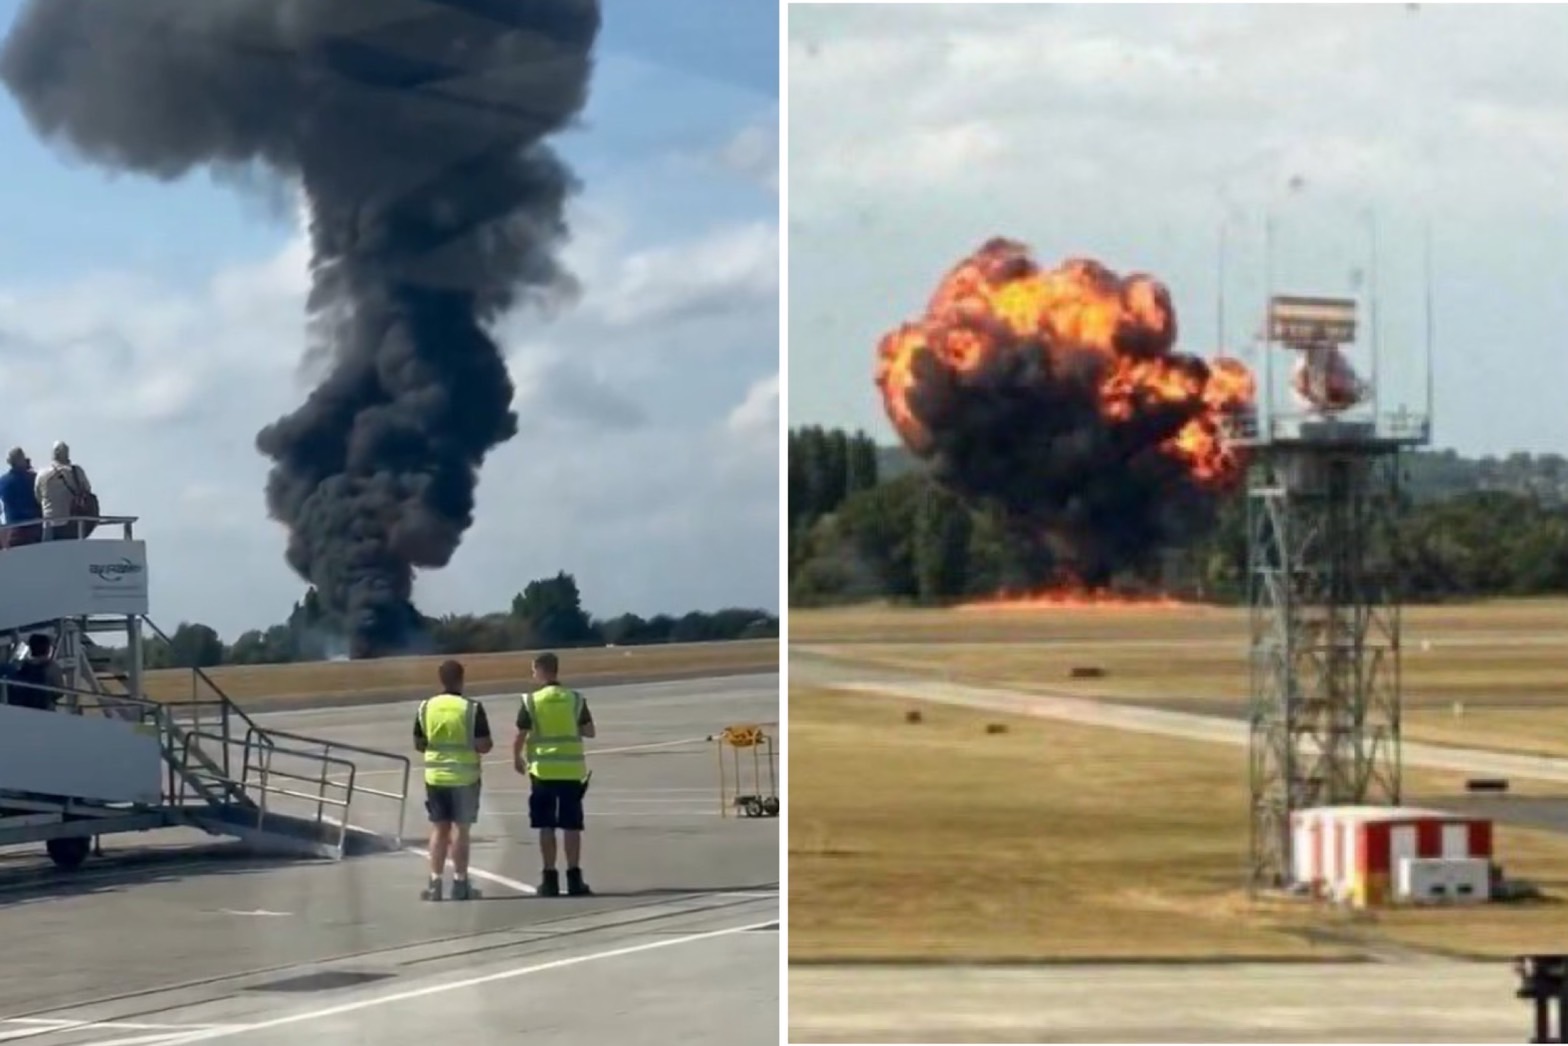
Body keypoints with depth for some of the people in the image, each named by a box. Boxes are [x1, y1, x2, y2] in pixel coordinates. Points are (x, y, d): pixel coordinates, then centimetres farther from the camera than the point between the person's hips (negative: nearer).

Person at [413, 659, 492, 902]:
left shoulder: (426, 707, -1)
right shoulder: (472, 708, -12)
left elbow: (418, 744, 6)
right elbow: (483, 746, -13)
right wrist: (489, 744, 9)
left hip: (435, 776, 3)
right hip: (464, 777, -3)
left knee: (439, 828, 11)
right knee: (460, 829, 3)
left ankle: (435, 882, 9)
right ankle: (460, 884, 5)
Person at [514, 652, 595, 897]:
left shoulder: (531, 701, -6)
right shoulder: (576, 699, 1)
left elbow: (520, 736, -4)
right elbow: (590, 731, 6)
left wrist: (517, 758, 14)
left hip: (543, 770, -2)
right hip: (572, 769, 2)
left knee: (546, 826, 4)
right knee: (571, 825, 6)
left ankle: (550, 879, 4)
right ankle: (574, 878, 5)